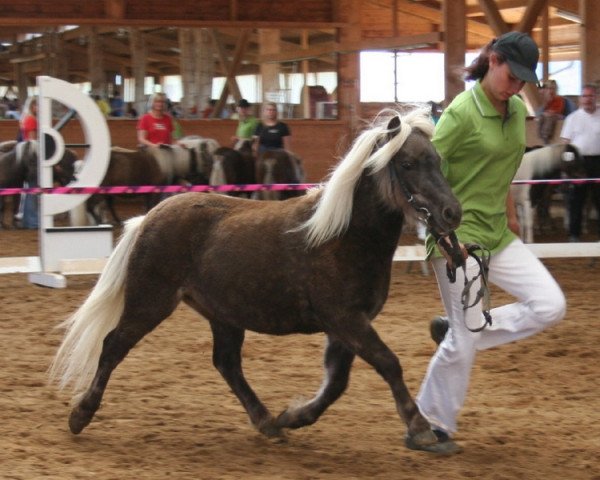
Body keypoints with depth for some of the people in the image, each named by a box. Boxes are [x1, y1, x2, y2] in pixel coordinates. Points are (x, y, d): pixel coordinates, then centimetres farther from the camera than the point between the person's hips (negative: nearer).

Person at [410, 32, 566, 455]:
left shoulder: (519, 112, 6)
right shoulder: (462, 113, -17)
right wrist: (443, 235, -21)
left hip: (498, 235, 8)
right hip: (459, 239, -8)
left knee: (550, 305, -2)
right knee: (463, 343, -3)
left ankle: (457, 329, 11)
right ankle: (432, 426, 14)